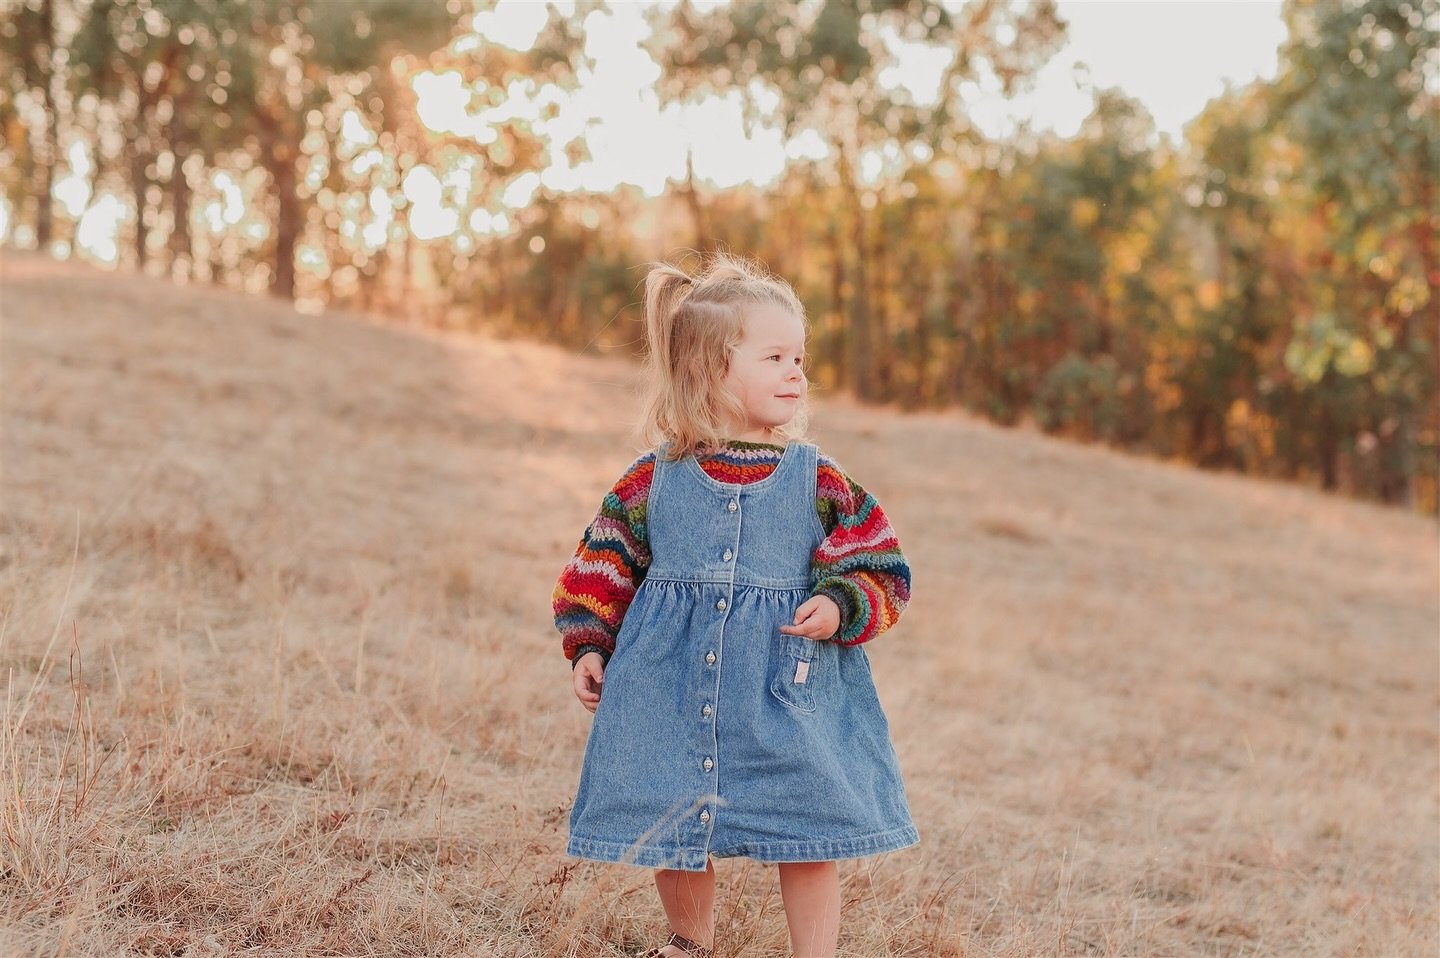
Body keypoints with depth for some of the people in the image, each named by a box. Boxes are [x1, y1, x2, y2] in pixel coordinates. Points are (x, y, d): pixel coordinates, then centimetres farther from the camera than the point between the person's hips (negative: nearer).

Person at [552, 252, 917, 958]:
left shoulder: (819, 481, -1)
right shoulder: (656, 477, 1)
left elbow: (880, 571, 1)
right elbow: (602, 567, 9)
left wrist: (840, 607, -18)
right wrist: (589, 647, 2)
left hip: (788, 692, -1)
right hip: (671, 685, 1)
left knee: (809, 834, -1)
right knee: (669, 822, 12)